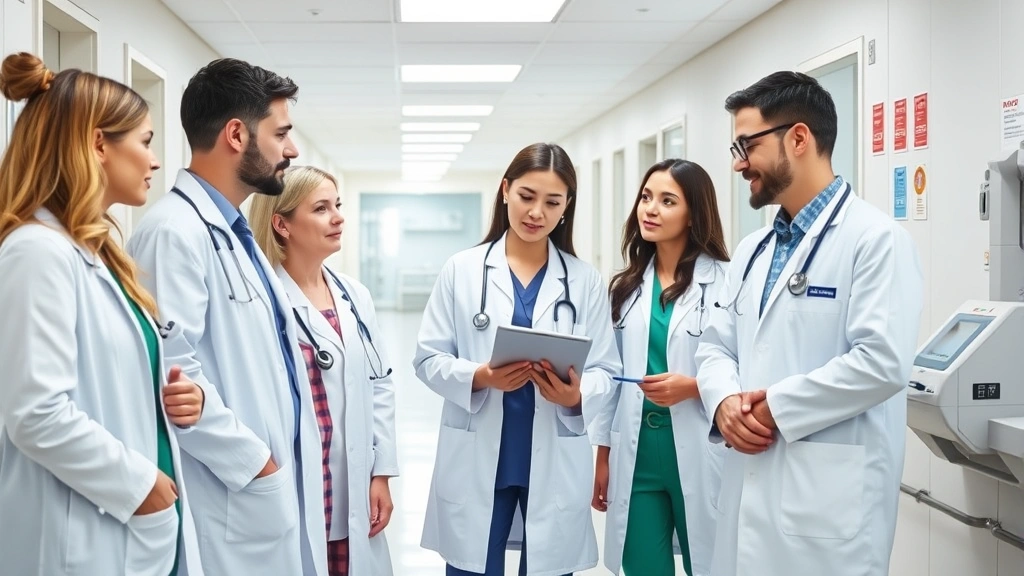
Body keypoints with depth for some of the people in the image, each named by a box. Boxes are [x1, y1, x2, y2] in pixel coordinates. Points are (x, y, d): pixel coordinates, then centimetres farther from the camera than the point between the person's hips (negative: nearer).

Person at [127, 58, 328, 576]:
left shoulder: (233, 232, 15)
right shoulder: (175, 230, -16)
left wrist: (283, 466, 14)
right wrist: (255, 462, -16)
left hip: (278, 487, 9)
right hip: (236, 499, -9)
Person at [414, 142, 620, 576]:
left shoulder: (586, 281, 3)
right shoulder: (461, 270, 1)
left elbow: (606, 370, 1)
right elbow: (428, 359, 0)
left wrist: (577, 395, -21)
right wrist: (479, 377, -19)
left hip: (556, 462, 1)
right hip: (477, 458, -1)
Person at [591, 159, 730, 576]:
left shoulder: (726, 280, -10)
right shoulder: (627, 285, 10)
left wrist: (695, 386, -23)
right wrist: (603, 455, 12)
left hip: (699, 455, -4)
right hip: (636, 455, 5)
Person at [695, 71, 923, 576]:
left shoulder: (875, 238, -9)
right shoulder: (753, 250, 16)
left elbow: (882, 362, -19)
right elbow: (716, 346, 15)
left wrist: (775, 407, -14)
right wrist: (725, 401, -7)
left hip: (828, 496, -7)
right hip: (749, 484, 7)